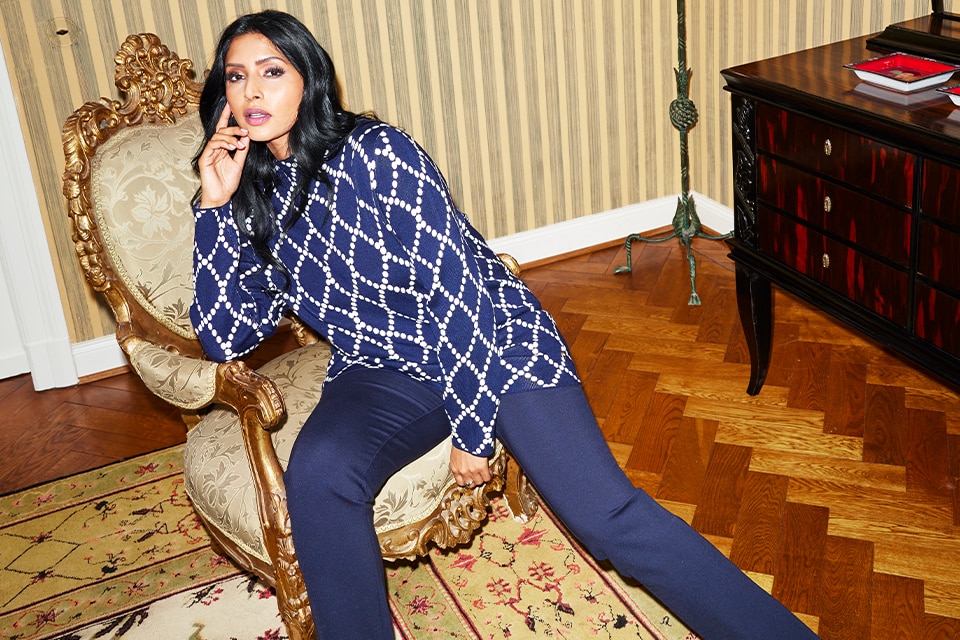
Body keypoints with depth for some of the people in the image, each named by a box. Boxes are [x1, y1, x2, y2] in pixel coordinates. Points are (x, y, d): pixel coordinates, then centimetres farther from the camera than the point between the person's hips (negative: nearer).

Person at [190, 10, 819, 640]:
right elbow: (226, 338, 2)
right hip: (383, 372, 4)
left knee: (606, 515, -19)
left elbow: (455, 288, -15)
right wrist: (214, 205, -5)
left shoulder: (376, 153, -12)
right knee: (316, 473, -30)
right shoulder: (257, 201, 6)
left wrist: (471, 429, -15)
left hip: (492, 337, -4)